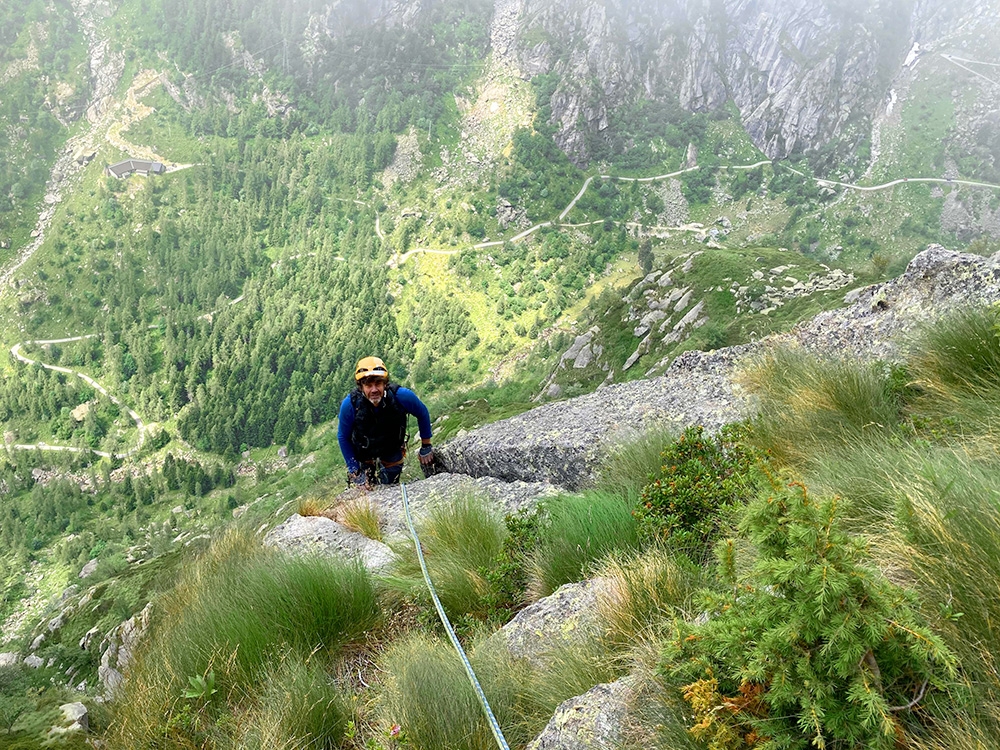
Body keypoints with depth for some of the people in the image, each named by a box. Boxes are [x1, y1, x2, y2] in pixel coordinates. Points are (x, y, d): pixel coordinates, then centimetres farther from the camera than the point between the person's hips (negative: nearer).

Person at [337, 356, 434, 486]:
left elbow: (422, 414, -10)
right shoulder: (350, 404, -31)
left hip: (392, 454, 1)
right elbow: (343, 437, -13)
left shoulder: (402, 396, -31)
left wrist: (426, 448, -3)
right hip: (362, 455, -1)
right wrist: (354, 470, -14)